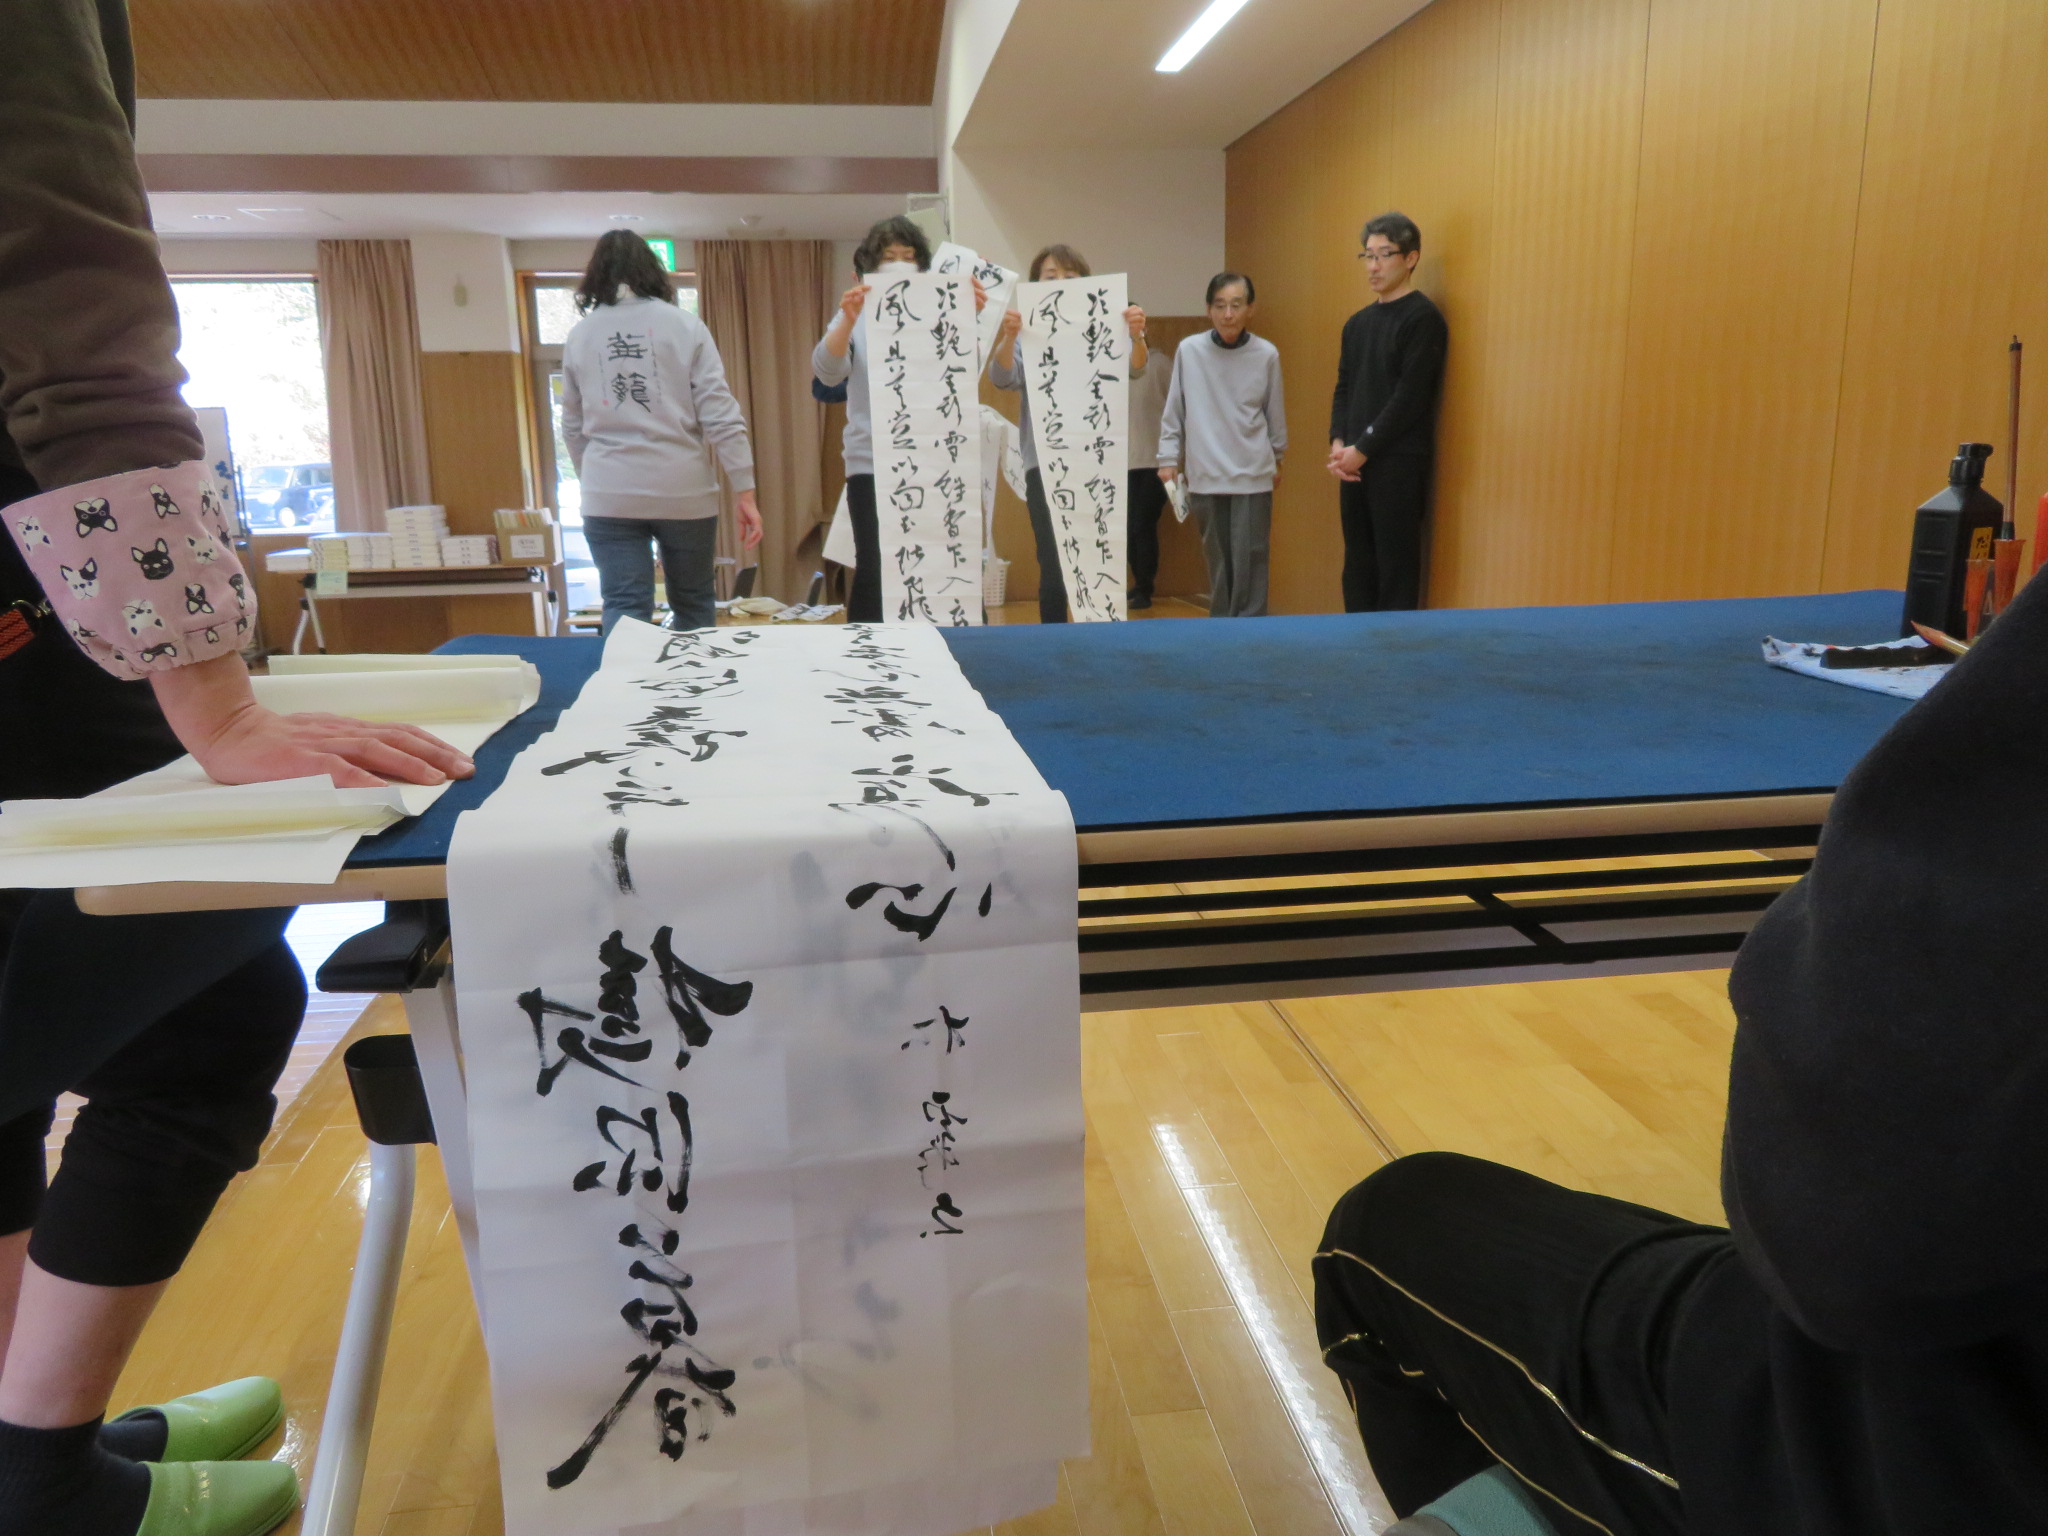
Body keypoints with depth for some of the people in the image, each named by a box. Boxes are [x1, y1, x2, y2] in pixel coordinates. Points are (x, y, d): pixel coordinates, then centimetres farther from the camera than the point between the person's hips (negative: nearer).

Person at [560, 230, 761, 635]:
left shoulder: (579, 336, 8)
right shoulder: (685, 325, 1)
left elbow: (573, 428, 13)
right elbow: (720, 415, -5)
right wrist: (744, 491, -3)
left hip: (609, 496, 1)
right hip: (684, 489, -1)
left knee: (624, 613, 0)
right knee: (694, 606, 14)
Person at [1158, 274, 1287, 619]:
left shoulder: (1266, 354, -3)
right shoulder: (1189, 350, -3)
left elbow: (1275, 413, 8)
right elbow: (1173, 410, 5)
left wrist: (1276, 458, 16)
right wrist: (1168, 457, 4)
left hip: (1253, 474, -1)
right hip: (1205, 474, 1)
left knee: (1249, 559, -2)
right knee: (1217, 558, 8)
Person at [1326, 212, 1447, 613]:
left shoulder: (1423, 319, -7)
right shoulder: (1358, 322, 16)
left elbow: (1410, 399, -14)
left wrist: (1363, 449, -13)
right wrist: (1339, 443, -1)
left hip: (1399, 464, -7)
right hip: (1355, 463, 7)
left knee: (1396, 567, -5)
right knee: (1358, 565, 10)